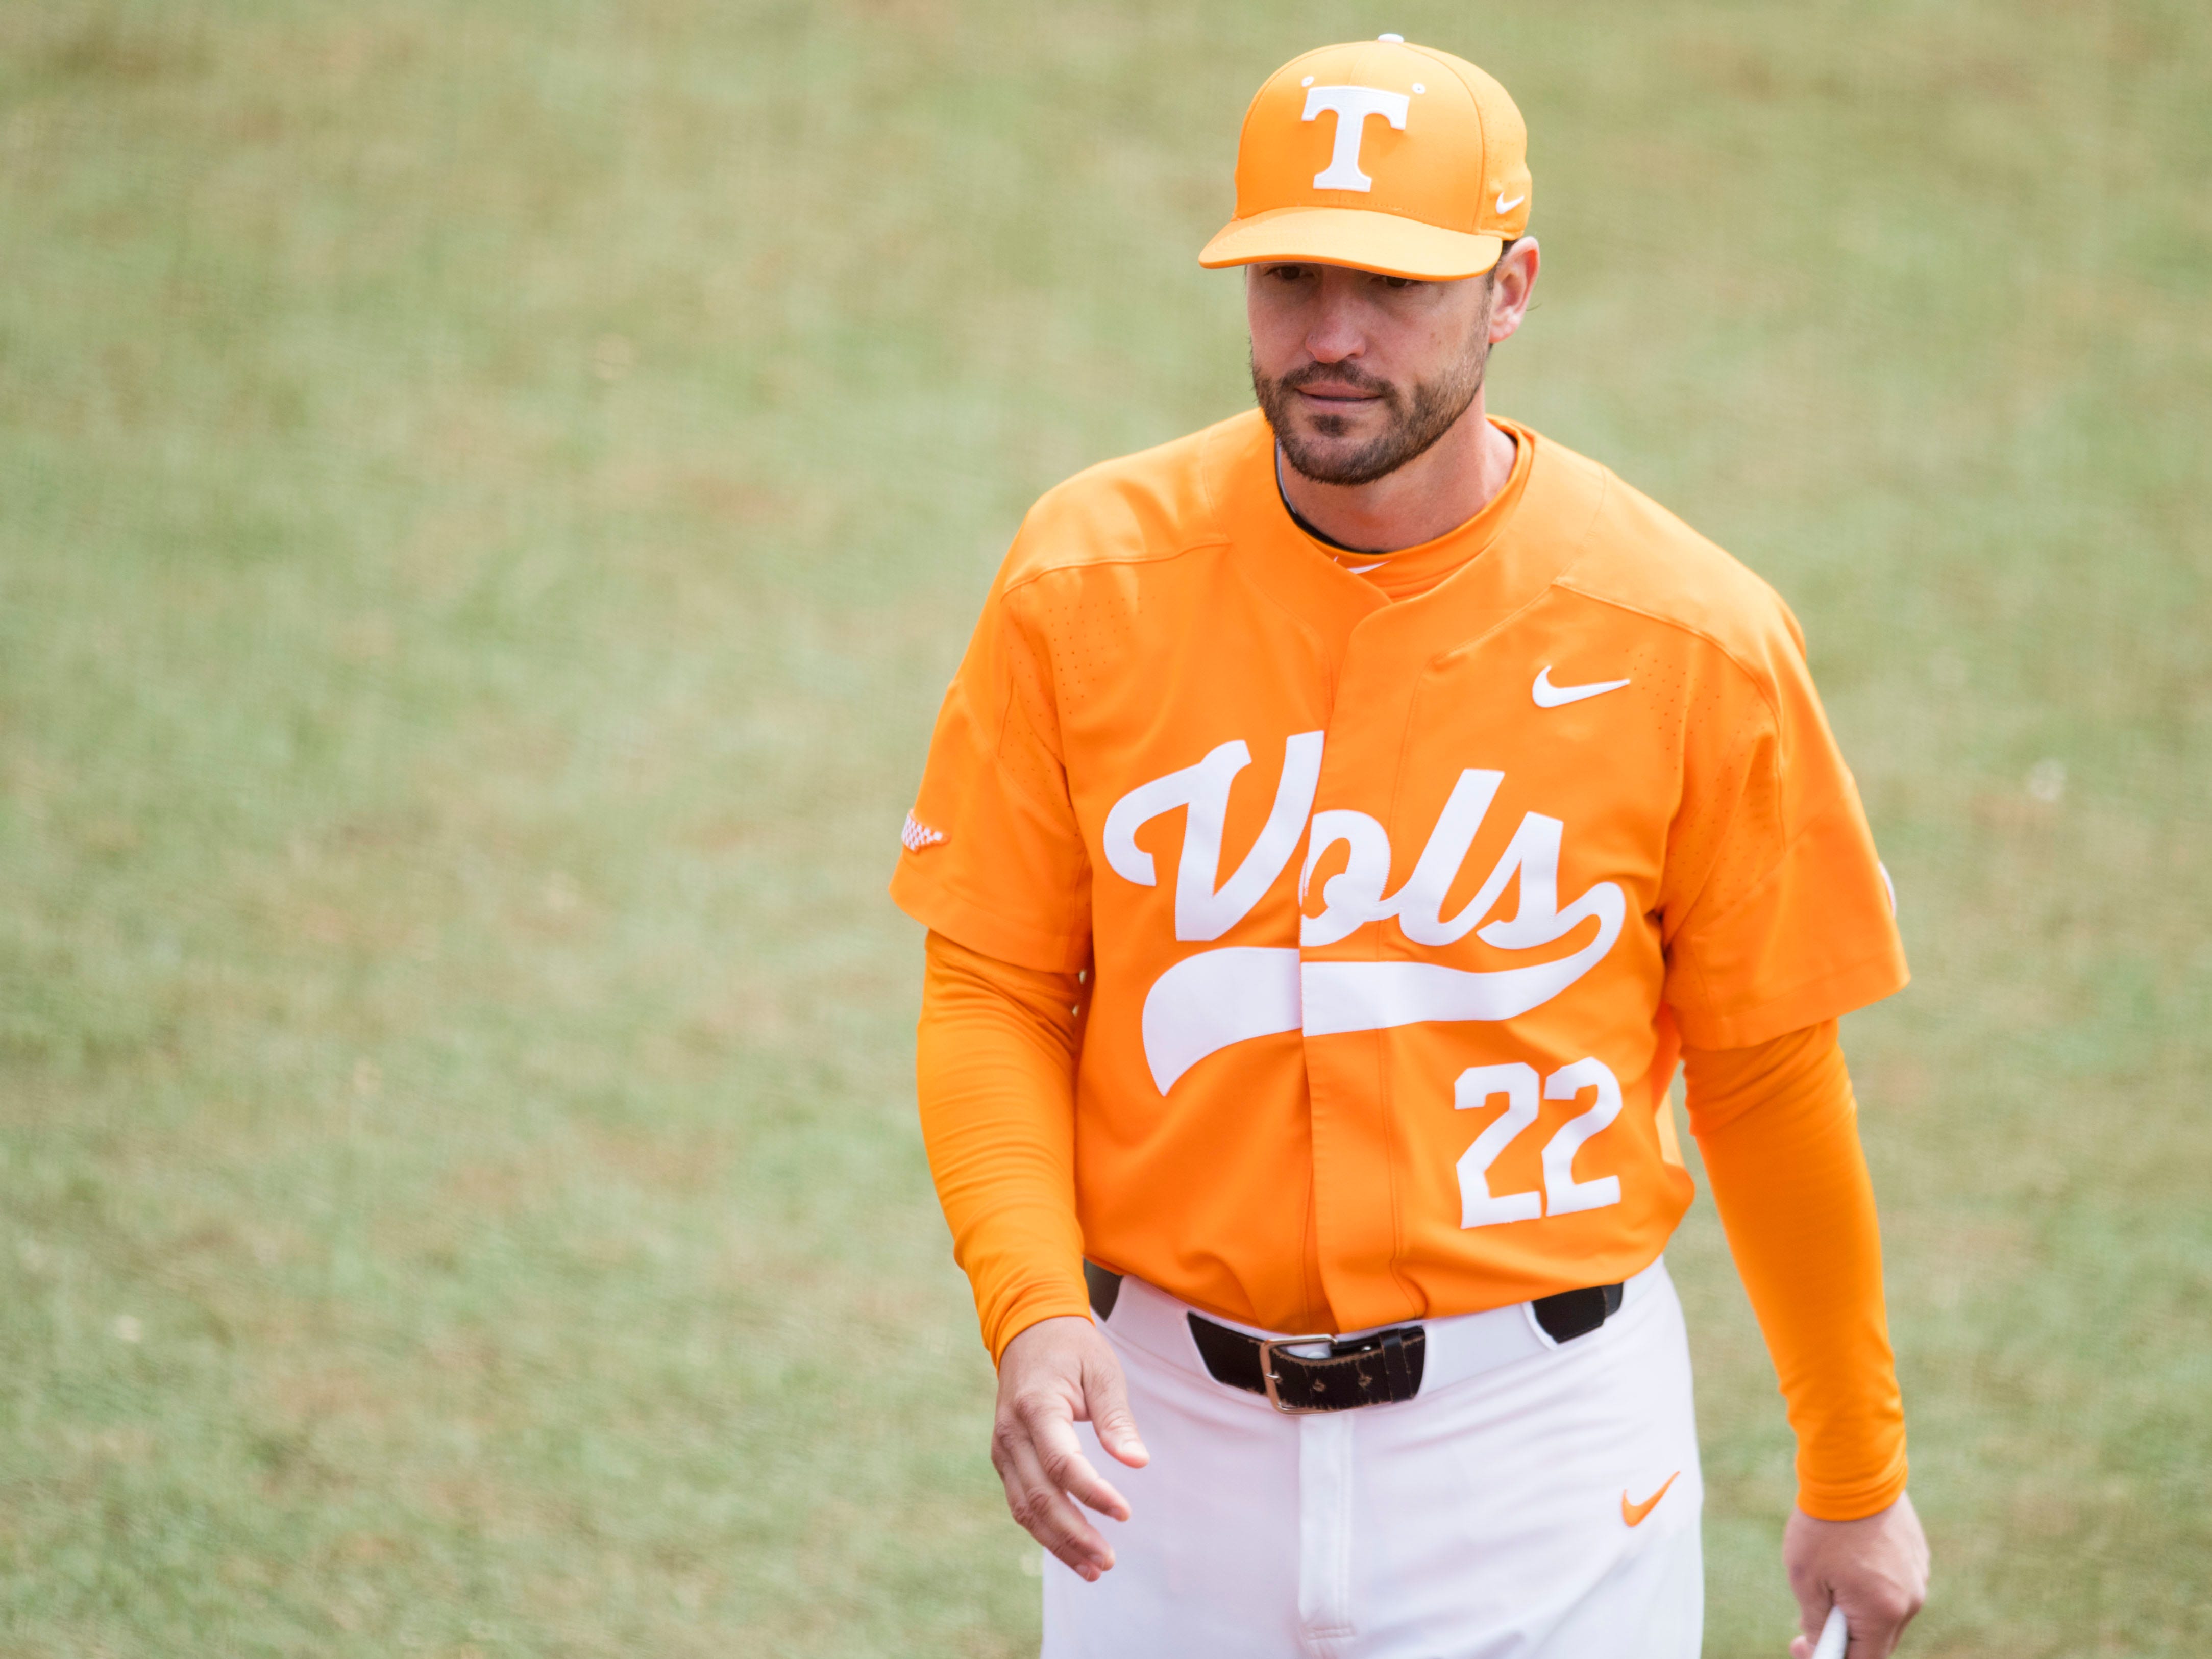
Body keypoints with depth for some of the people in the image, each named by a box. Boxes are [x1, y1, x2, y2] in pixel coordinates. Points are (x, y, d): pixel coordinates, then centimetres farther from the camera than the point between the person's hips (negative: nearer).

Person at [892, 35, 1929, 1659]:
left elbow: (1768, 1074, 0)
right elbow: (992, 992, 1)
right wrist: (1034, 1311, -16)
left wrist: (1857, 1480, 8)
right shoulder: (1086, 580, -4)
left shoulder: (1686, 640, -8)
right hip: (1168, 1430, 2)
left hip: (1535, 1457, -2)